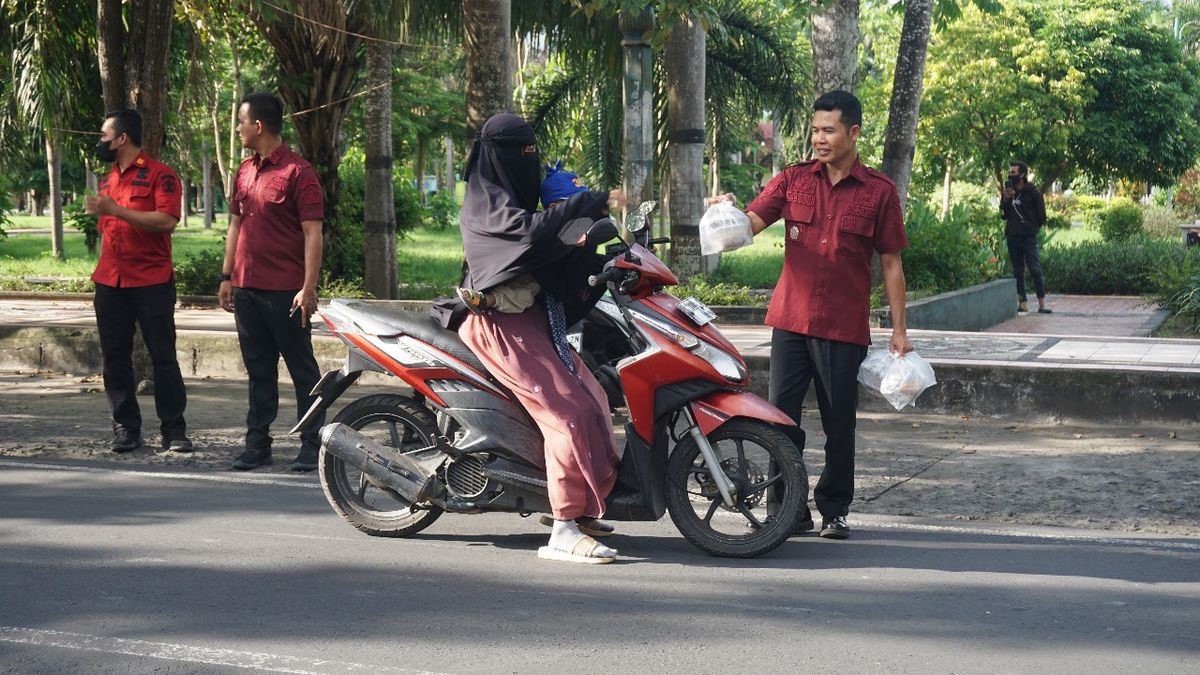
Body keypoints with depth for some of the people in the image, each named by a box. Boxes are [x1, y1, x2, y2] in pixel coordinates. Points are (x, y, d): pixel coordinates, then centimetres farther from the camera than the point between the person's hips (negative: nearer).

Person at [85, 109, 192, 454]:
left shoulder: (159, 175, -6)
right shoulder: (108, 179, 16)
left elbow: (167, 221, -20)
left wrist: (114, 209, -22)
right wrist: (101, 274, 18)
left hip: (152, 282, -7)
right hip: (110, 283, 7)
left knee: (163, 357, -2)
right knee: (115, 357, 5)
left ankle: (174, 431, 2)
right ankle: (125, 428, 11)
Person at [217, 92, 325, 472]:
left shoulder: (297, 172, -9)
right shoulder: (245, 171, 14)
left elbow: (312, 233, -12)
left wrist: (309, 288, -17)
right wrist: (227, 276, 15)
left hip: (285, 293, -7)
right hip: (246, 288, 7)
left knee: (302, 369, 0)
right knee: (258, 369, 12)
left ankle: (311, 445, 4)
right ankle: (257, 443, 18)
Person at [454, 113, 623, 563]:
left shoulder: (514, 195, 20)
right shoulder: (486, 202, -11)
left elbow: (557, 251, 17)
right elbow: (533, 231, -31)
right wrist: (593, 203, -27)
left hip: (533, 319, 10)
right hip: (502, 326, -10)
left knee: (591, 400, 1)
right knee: (569, 411, -20)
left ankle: (581, 509, 10)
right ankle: (564, 532, -21)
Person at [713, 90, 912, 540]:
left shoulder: (879, 192, 2)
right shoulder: (793, 180, 7)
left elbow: (891, 264, 4)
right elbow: (752, 223, -5)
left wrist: (899, 329, 1)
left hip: (845, 328, -2)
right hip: (791, 319, 2)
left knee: (839, 424, 6)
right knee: (781, 417, 0)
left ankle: (835, 510, 19)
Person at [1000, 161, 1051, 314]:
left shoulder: (1033, 193, -3)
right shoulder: (1008, 193, 11)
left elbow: (1041, 216, 0)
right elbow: (1003, 215, 8)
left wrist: (1030, 228, 5)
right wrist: (1005, 200, -5)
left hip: (1028, 238, -5)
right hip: (1012, 237, 5)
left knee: (1035, 270, -10)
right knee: (1018, 271, 7)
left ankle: (1042, 303, -10)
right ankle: (1022, 302, 11)